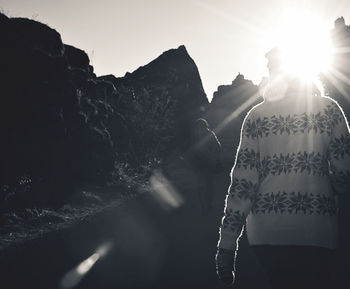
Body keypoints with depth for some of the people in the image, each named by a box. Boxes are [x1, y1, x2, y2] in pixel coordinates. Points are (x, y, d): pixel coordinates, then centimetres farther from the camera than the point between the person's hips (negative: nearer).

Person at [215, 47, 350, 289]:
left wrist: (227, 243, 0)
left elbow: (242, 181, -2)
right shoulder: (328, 108, 3)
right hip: (316, 231, -1)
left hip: (265, 231, 1)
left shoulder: (256, 115, 4)